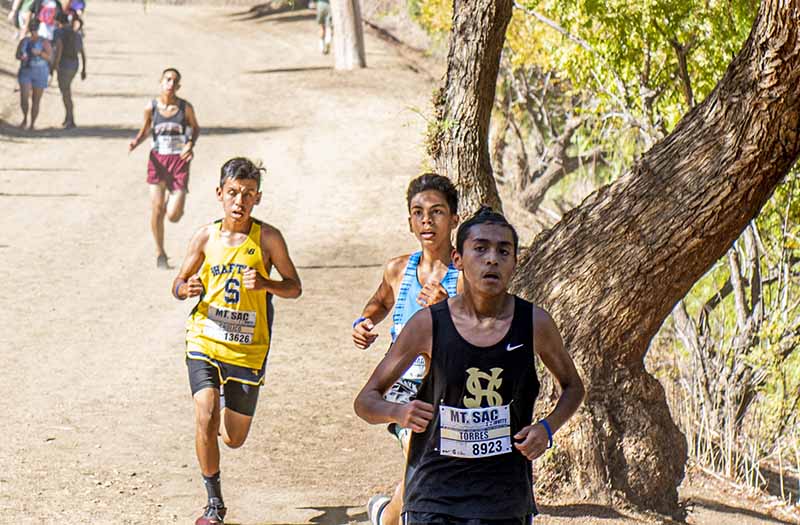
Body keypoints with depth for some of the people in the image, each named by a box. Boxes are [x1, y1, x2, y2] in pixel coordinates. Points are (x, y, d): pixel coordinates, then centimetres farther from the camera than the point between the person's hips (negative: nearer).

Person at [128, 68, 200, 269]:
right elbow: (145, 130, 12)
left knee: (173, 216, -8)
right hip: (158, 159, 1)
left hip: (179, 160, -1)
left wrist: (190, 145, -9)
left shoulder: (185, 108, -6)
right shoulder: (151, 107, -3)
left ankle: (174, 200, 32)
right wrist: (136, 142, -8)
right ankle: (160, 253, 13)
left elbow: (195, 128, 10)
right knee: (156, 208, -6)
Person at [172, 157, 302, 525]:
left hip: (247, 349, 0)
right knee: (205, 422, -19)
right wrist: (186, 288, -14)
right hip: (205, 341, 0)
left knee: (234, 439, 9)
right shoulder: (206, 236, -1)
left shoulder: (267, 238, -6)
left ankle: (224, 412, 47)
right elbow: (179, 283, 10)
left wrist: (265, 284, -21)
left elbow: (294, 287, 0)